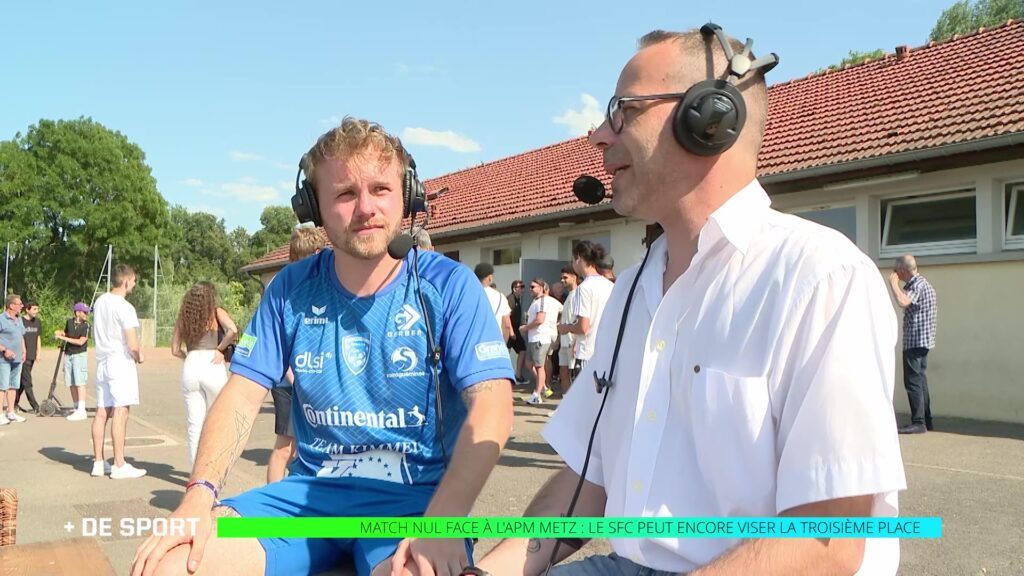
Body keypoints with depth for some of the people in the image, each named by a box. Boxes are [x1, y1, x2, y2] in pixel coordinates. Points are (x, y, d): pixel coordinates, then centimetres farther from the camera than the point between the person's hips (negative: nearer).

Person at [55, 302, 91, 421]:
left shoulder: (86, 325, -8)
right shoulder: (69, 322, 6)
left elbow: (81, 341, -16)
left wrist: (63, 338, -14)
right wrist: (60, 333, 4)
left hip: (80, 355, -5)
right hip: (68, 354, 5)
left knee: (79, 382, -9)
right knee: (71, 384, 7)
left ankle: (81, 410, -9)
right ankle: (76, 409, 15)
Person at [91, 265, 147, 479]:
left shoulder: (100, 301, 10)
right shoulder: (125, 308, -16)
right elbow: (132, 344, -19)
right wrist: (139, 356, 0)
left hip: (102, 361, 8)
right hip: (121, 362, -8)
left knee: (101, 412, 11)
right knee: (120, 413, -6)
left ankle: (98, 462, 17)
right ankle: (119, 466, -5)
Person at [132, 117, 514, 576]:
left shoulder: (449, 286, -7)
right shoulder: (291, 290, 4)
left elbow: (492, 408, -15)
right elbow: (242, 396, 2)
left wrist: (441, 522, -28)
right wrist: (199, 495, -15)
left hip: (416, 496, -3)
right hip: (309, 491, 4)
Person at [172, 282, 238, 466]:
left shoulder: (183, 317, 13)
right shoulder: (216, 313, 3)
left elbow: (175, 350, 11)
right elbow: (233, 330, -16)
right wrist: (220, 348, -3)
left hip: (190, 367, 3)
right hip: (213, 367, -3)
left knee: (194, 423, 8)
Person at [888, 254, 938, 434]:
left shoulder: (917, 285, -16)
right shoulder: (923, 283, 17)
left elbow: (903, 302, -34)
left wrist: (893, 283, -22)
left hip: (915, 340, -11)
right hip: (923, 340, 11)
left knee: (913, 381, -9)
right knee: (920, 380, 14)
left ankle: (918, 423, -10)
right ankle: (926, 420, 19)